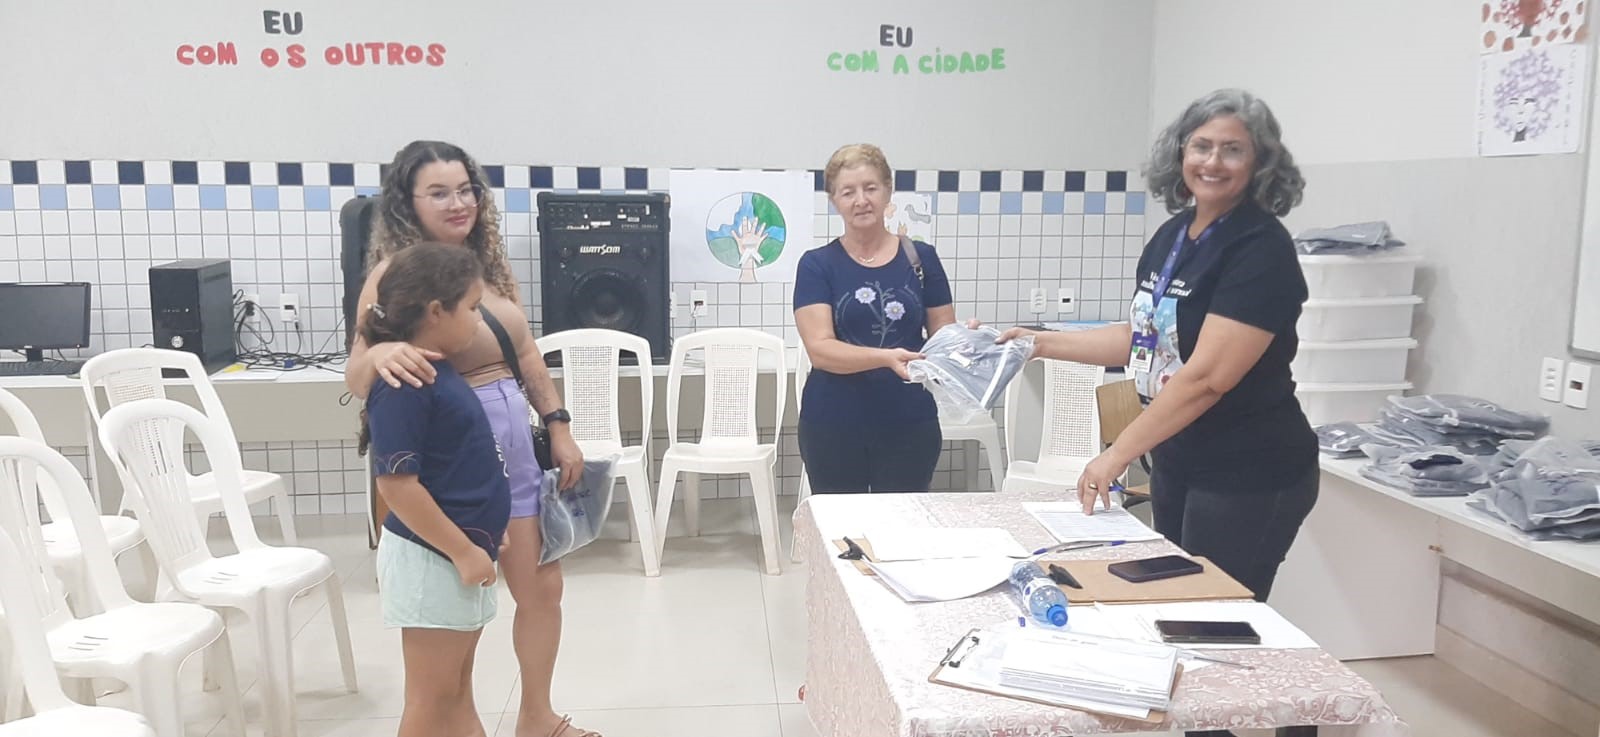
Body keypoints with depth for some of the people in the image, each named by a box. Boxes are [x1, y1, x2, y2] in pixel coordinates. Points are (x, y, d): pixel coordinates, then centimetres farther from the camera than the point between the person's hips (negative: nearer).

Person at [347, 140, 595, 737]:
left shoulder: (488, 261, 6)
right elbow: (356, 379, -19)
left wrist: (559, 429, 11)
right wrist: (381, 353, -41)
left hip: (513, 441, 7)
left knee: (542, 588, 16)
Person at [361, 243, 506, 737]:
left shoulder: (437, 373, 8)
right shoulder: (403, 385, -21)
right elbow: (397, 483, -24)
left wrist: (476, 542, 19)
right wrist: (463, 552, -21)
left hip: (461, 552, 9)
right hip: (432, 559, -9)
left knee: (458, 689, 19)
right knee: (433, 697, 3)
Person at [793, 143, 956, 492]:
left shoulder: (921, 257, 4)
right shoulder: (817, 264, -1)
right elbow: (819, 349, -12)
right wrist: (886, 357, -27)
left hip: (910, 425, 1)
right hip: (834, 428, -1)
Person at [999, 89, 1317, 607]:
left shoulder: (1261, 248, -18)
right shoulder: (1173, 235, 6)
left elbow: (1206, 376, -24)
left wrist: (1118, 454, -23)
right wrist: (1043, 343, 11)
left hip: (1248, 478, -8)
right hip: (1175, 463, 8)